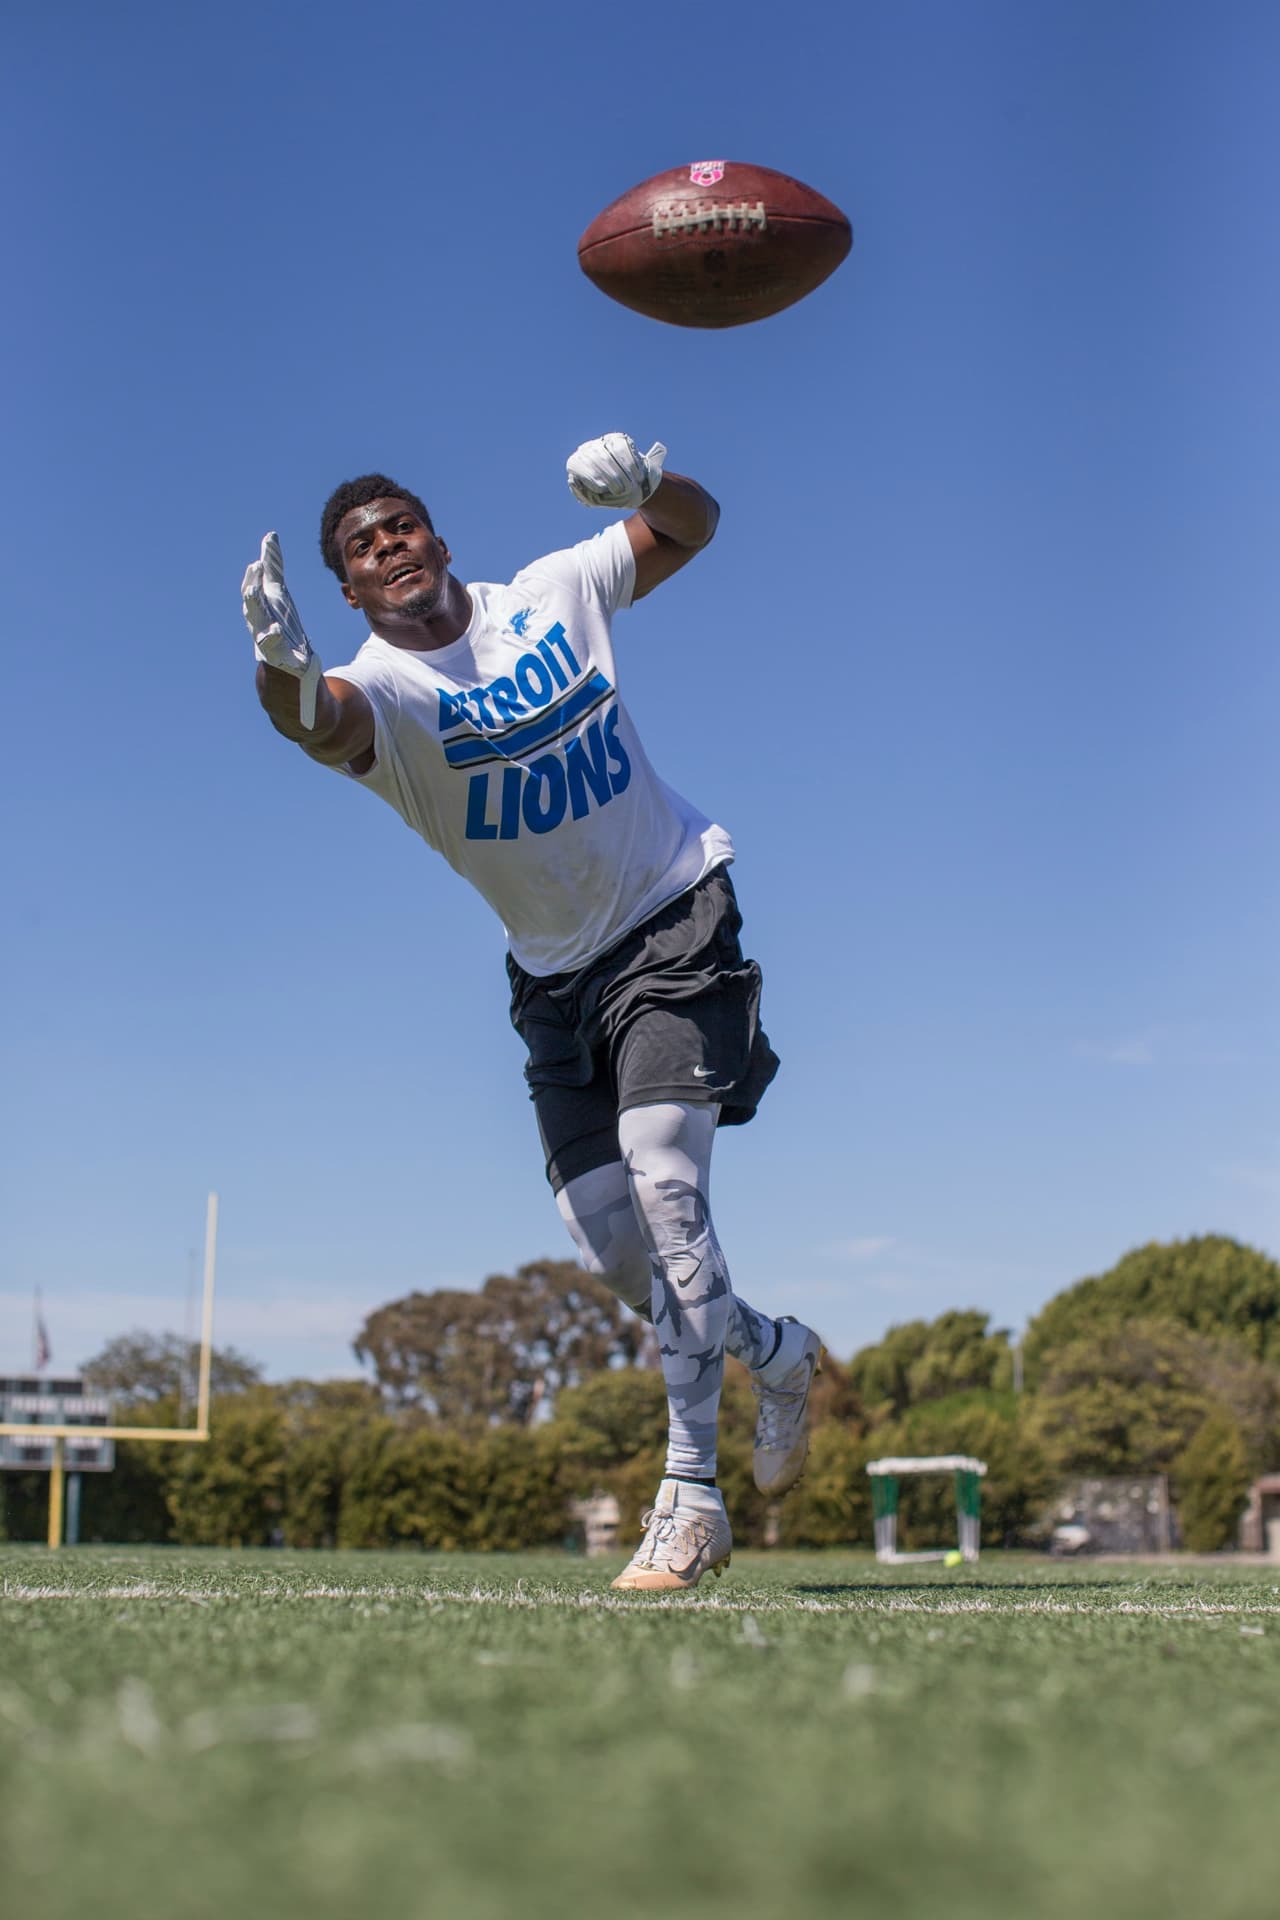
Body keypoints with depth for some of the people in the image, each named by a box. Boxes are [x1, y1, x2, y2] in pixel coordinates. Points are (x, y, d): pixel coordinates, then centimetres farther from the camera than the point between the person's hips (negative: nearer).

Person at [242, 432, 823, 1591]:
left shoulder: (553, 594, -5)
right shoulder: (380, 688, -13)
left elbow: (691, 527, 10)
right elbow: (325, 721, -39)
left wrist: (643, 479, -14)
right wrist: (286, 676, -64)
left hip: (675, 918, -2)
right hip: (558, 974, 2)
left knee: (663, 1180, -19)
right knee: (605, 1240, 3)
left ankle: (692, 1498, -12)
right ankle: (776, 1353, 31)